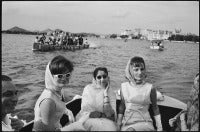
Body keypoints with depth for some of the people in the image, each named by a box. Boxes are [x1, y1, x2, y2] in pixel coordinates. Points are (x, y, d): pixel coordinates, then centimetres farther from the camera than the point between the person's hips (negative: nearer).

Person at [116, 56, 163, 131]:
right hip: (126, 123, 3)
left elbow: (155, 108, 6)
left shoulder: (150, 88, -5)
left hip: (144, 123, -3)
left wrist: (159, 127, 6)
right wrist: (118, 123, 10)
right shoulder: (124, 87, 2)